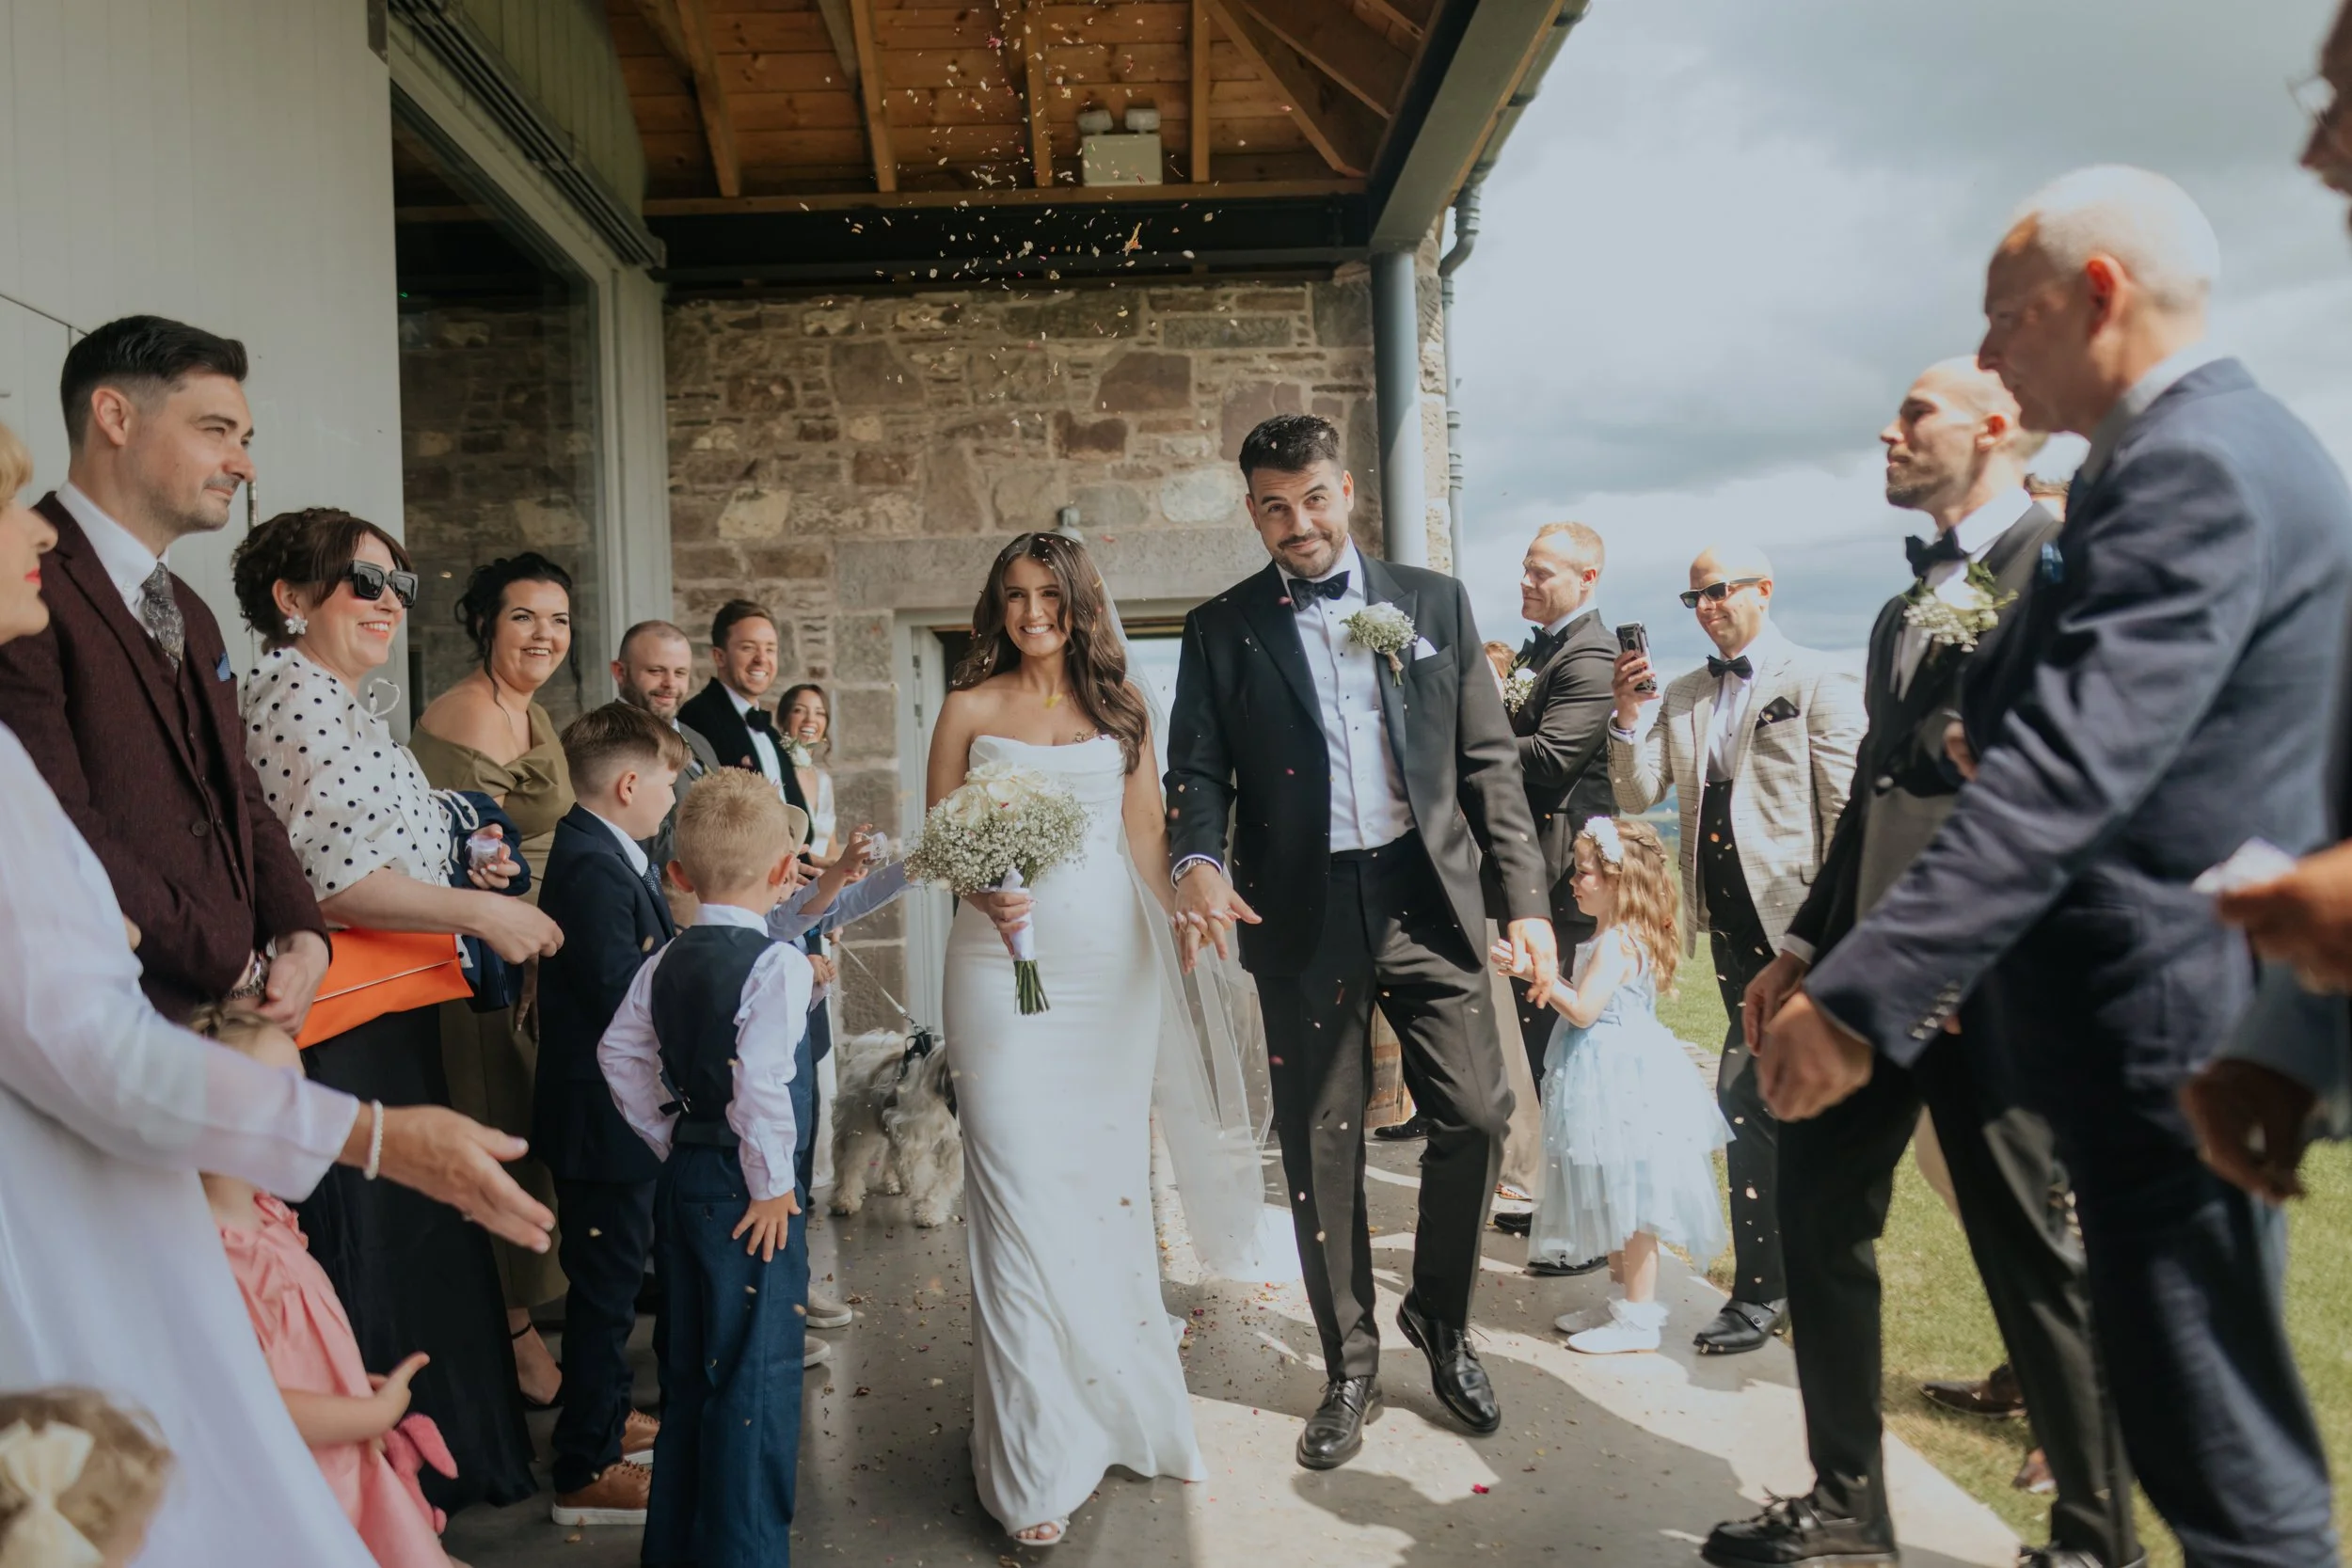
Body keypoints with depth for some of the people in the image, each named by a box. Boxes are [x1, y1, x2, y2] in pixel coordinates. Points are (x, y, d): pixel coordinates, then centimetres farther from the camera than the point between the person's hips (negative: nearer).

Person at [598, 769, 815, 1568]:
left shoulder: (665, 963, 5)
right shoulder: (776, 963, -17)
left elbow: (618, 1052, 8)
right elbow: (761, 1080, -26)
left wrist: (668, 1139, 13)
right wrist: (772, 1182, -15)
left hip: (681, 1177, 8)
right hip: (745, 1190, -8)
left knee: (686, 1367, 18)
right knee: (757, 1375, 1)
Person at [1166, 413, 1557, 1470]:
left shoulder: (1434, 603, 8)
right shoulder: (1220, 630, 6)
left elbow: (1489, 761, 7)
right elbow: (1197, 769, 2)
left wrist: (1525, 900, 1)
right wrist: (1198, 863, -20)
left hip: (1427, 898, 1)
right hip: (1302, 917, 0)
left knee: (1475, 1116, -1)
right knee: (1320, 1147, 6)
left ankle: (1442, 1322, 27)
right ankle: (1349, 1368, 24)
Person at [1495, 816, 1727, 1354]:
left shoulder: (1616, 943, -18)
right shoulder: (1616, 937, 12)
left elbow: (1583, 1011, -23)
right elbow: (1588, 1003, 14)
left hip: (1619, 1082, -10)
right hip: (1609, 1080, 10)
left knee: (1629, 1200, -2)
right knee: (1613, 1201, 17)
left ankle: (1639, 1320, 6)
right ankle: (1628, 1299, 28)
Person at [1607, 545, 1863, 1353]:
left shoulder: (1817, 681, -5)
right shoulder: (1682, 695, 12)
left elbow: (1847, 806, -9)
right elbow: (1635, 796, 6)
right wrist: (1628, 713, -9)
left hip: (1794, 918, -6)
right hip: (1727, 922, 6)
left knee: (1745, 1091, -10)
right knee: (1787, 1095, 16)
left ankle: (1761, 1286, -1)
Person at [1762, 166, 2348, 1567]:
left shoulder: (2196, 466, -19)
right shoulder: (2209, 449, 15)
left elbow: (2066, 773, -29)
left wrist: (1862, 996, -31)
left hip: (2163, 1029, -11)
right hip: (2159, 1009, 11)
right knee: (2192, 1412, 21)